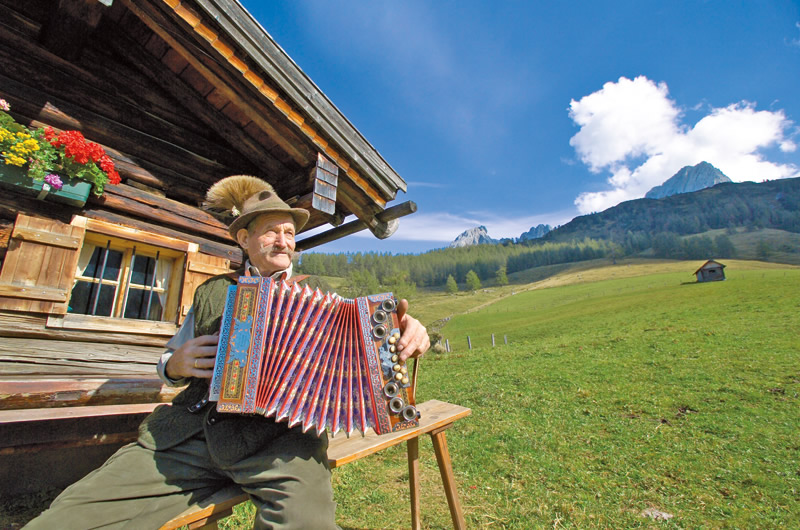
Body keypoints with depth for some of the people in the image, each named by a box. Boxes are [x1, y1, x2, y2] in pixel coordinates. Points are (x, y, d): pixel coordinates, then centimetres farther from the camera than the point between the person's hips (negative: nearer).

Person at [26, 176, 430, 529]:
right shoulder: (212, 293, 21)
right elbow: (169, 363, 28)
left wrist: (405, 332, -12)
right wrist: (177, 364, 3)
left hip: (277, 433, -3)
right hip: (189, 430, 4)